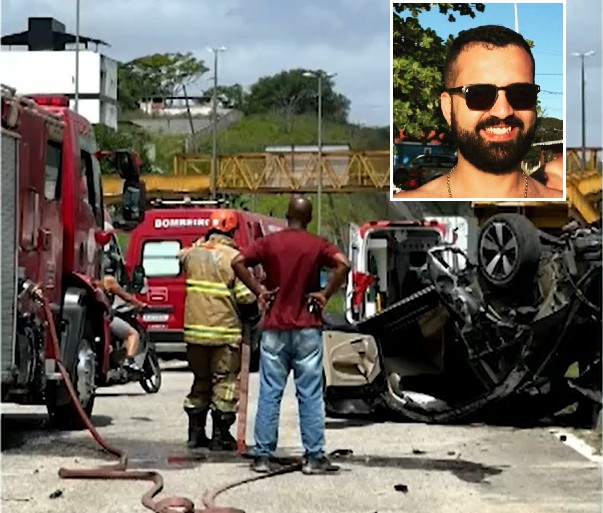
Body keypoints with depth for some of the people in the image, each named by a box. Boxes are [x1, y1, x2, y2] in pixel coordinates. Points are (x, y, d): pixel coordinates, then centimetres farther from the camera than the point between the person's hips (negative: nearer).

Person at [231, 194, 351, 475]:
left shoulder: (269, 242, 3)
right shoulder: (318, 244, -1)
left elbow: (238, 262, -9)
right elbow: (343, 265, -17)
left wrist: (259, 290, -2)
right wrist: (325, 294, -8)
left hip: (274, 328, 1)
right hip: (307, 328, -1)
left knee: (269, 394, 4)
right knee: (310, 395, 3)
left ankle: (262, 457, 5)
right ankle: (314, 457, 3)